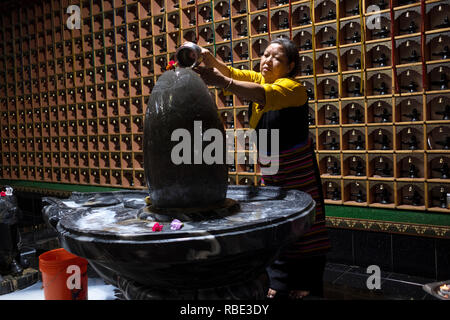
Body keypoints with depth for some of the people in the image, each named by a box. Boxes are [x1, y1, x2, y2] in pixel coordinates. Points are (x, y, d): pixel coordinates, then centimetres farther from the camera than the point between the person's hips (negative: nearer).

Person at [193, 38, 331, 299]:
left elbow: (264, 94, -40)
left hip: (298, 168, -7)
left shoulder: (293, 87, -19)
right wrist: (209, 59, -32)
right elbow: (231, 73, -10)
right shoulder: (257, 79, 3)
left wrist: (222, 82, -53)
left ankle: (306, 286, 15)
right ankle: (280, 285, 25)